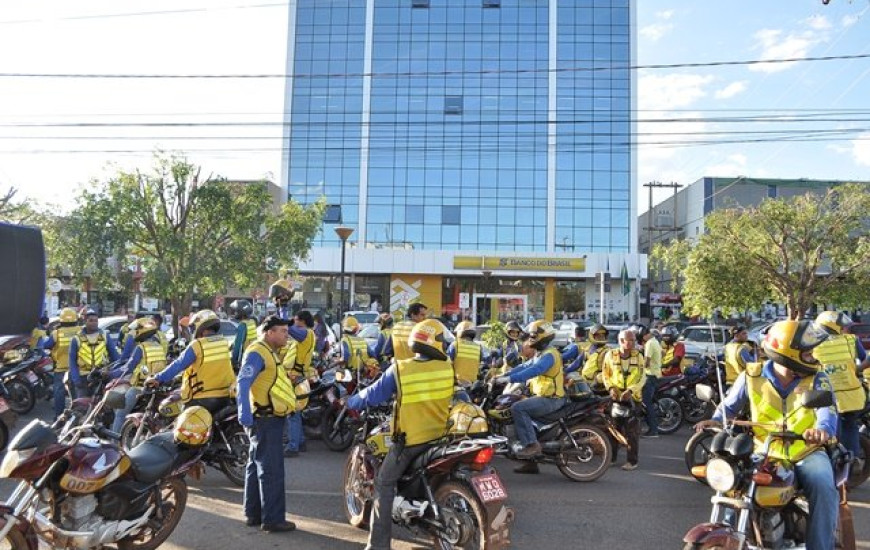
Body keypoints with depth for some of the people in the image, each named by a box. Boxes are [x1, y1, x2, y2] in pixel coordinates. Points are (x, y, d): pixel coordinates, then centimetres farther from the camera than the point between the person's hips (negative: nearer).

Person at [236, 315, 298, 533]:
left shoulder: (268, 352, 17)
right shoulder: (257, 353, -15)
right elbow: (243, 383, -26)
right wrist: (245, 416, -32)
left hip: (270, 419, 11)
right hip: (265, 420, -11)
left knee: (257, 466, 16)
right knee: (271, 470, -6)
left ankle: (253, 513, 25)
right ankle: (273, 518, 1)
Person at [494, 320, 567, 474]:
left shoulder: (549, 355, -16)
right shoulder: (540, 354, 17)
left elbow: (533, 371, -30)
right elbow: (524, 367, 14)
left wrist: (509, 378, -35)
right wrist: (503, 375, 4)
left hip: (551, 399, -11)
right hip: (543, 396, 11)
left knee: (518, 408, -23)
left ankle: (532, 444, -20)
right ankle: (531, 462, 14)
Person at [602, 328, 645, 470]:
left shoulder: (638, 356, 1)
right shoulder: (610, 355, 1)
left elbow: (642, 377, -4)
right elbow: (605, 374, 5)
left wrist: (631, 390, -18)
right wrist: (611, 388, -12)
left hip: (633, 397, -1)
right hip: (615, 396, 1)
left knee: (632, 430, -1)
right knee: (613, 427, 9)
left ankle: (632, 460, 6)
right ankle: (611, 457, 21)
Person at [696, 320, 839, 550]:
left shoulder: (816, 378, -2)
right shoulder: (752, 376, 1)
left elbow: (827, 408, -21)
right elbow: (730, 405, 12)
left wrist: (823, 428, -45)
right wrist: (716, 421, -10)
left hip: (807, 453, -1)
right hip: (764, 454, 1)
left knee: (823, 488, -28)